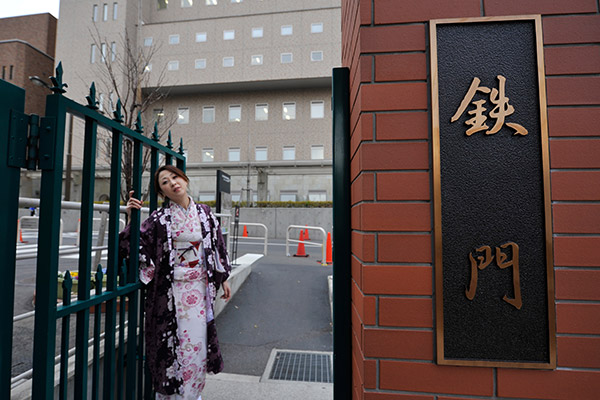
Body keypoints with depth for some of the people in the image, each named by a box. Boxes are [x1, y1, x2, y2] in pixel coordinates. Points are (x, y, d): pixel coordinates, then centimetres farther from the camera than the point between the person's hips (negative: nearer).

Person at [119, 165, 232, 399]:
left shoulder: (204, 213, 3)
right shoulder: (160, 218, -4)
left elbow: (217, 245, 7)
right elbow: (135, 244, -7)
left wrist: (223, 278, 8)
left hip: (199, 286, 2)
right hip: (171, 289, -2)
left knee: (197, 340, 10)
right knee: (171, 340, 8)